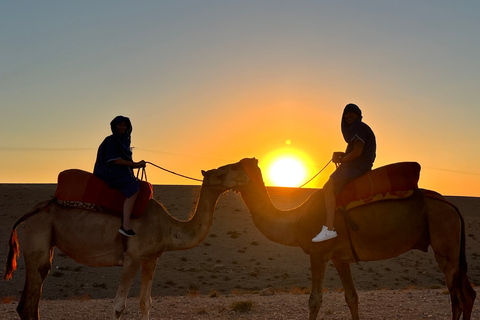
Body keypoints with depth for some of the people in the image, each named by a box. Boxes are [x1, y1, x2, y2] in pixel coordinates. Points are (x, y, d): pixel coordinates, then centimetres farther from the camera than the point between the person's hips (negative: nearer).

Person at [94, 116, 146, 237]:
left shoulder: (124, 140, 18)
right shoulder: (110, 140, -9)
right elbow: (116, 160, -17)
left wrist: (138, 164, 2)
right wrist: (136, 164, -13)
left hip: (122, 173, 10)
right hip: (111, 173, -10)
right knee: (133, 189, -31)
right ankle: (125, 225, -38)